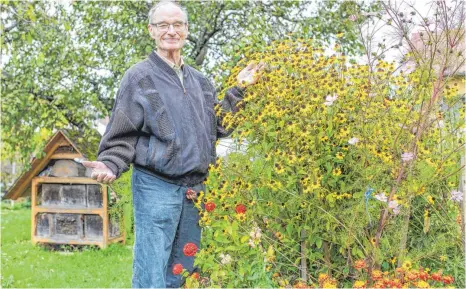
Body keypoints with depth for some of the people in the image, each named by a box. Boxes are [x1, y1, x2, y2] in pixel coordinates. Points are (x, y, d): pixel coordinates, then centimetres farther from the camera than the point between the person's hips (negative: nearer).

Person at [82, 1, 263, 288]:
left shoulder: (199, 80, 14)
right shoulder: (139, 76, -3)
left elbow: (219, 126, 16)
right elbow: (122, 135, -4)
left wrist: (238, 90, 9)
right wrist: (110, 165, -21)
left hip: (195, 190, 6)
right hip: (155, 186, -5)